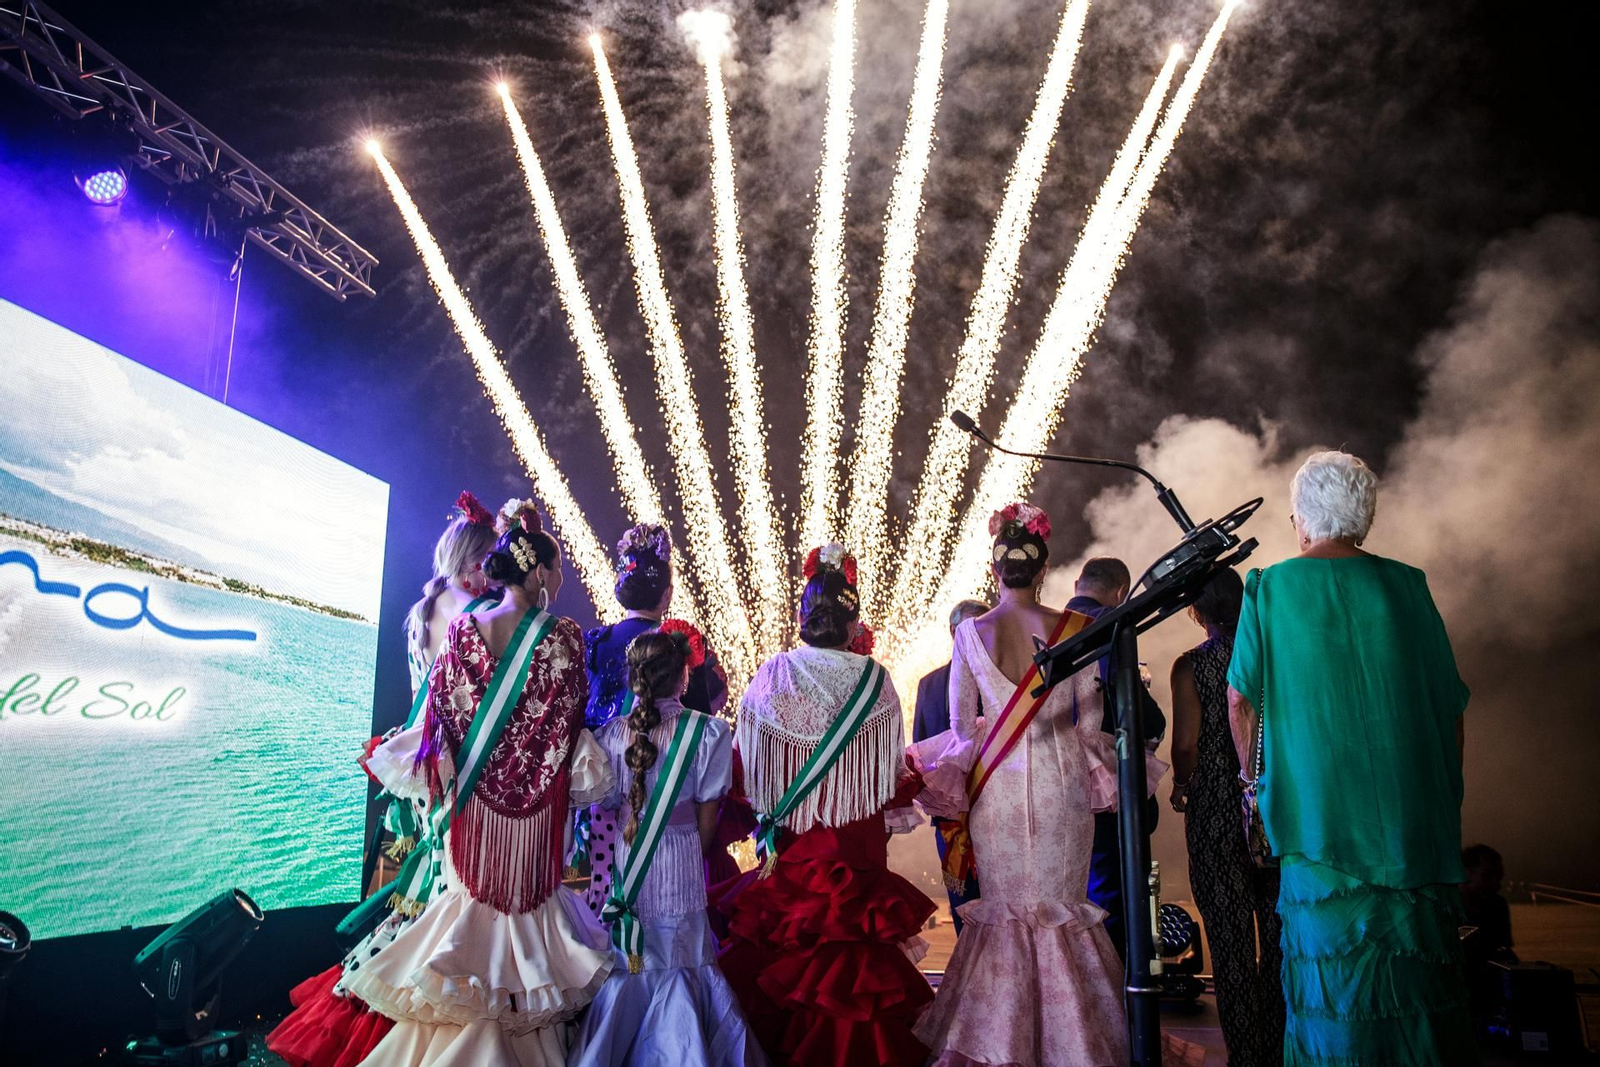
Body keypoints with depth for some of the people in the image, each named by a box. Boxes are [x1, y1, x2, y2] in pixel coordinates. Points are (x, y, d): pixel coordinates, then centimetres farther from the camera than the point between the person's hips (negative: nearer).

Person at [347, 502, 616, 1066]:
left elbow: (442, 706, -1)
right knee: (525, 890, 11)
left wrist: (443, 766, 9)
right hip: (537, 789, -2)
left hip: (473, 786, 3)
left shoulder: (463, 628, -4)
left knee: (472, 890, 17)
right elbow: (573, 715, -8)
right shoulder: (564, 635, -13)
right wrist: (574, 772, 8)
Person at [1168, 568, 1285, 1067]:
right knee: (1278, 934, 14)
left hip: (1216, 814, -3)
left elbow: (1186, 746, -12)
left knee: (1231, 939, 5)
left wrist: (1182, 789, 5)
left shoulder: (1191, 666, -8)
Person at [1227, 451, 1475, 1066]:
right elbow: (1451, 704, 5)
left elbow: (1241, 699, -4)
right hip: (1414, 814, 2)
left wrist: (1257, 783, 11)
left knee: (1334, 984, 7)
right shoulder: (1406, 587, 2)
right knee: (1415, 957, 13)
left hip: (1317, 812, -2)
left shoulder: (1269, 590, -3)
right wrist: (1444, 800, 17)